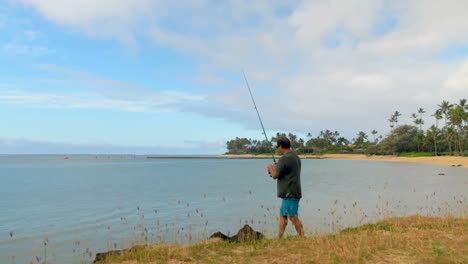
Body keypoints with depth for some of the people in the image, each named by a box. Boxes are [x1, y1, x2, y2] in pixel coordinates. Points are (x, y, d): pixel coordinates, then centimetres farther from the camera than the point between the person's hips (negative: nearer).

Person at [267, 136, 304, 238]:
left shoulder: (284, 159, -18)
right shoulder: (296, 157, 13)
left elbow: (275, 175, -16)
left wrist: (271, 168, 3)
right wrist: (275, 168, 16)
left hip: (289, 193, -10)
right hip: (292, 193, 10)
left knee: (293, 217, -5)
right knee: (283, 215, 15)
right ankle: (279, 239, 23)